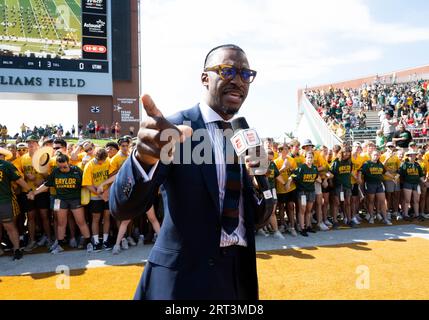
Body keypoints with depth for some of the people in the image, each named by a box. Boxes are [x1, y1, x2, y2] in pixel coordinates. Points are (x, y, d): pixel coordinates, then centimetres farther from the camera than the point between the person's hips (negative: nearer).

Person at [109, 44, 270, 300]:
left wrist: (261, 181, -14)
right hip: (185, 275, -5)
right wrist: (144, 158, -42)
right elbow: (123, 208, -23)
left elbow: (259, 218, 7)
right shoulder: (175, 129, -14)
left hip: (241, 274, 6)